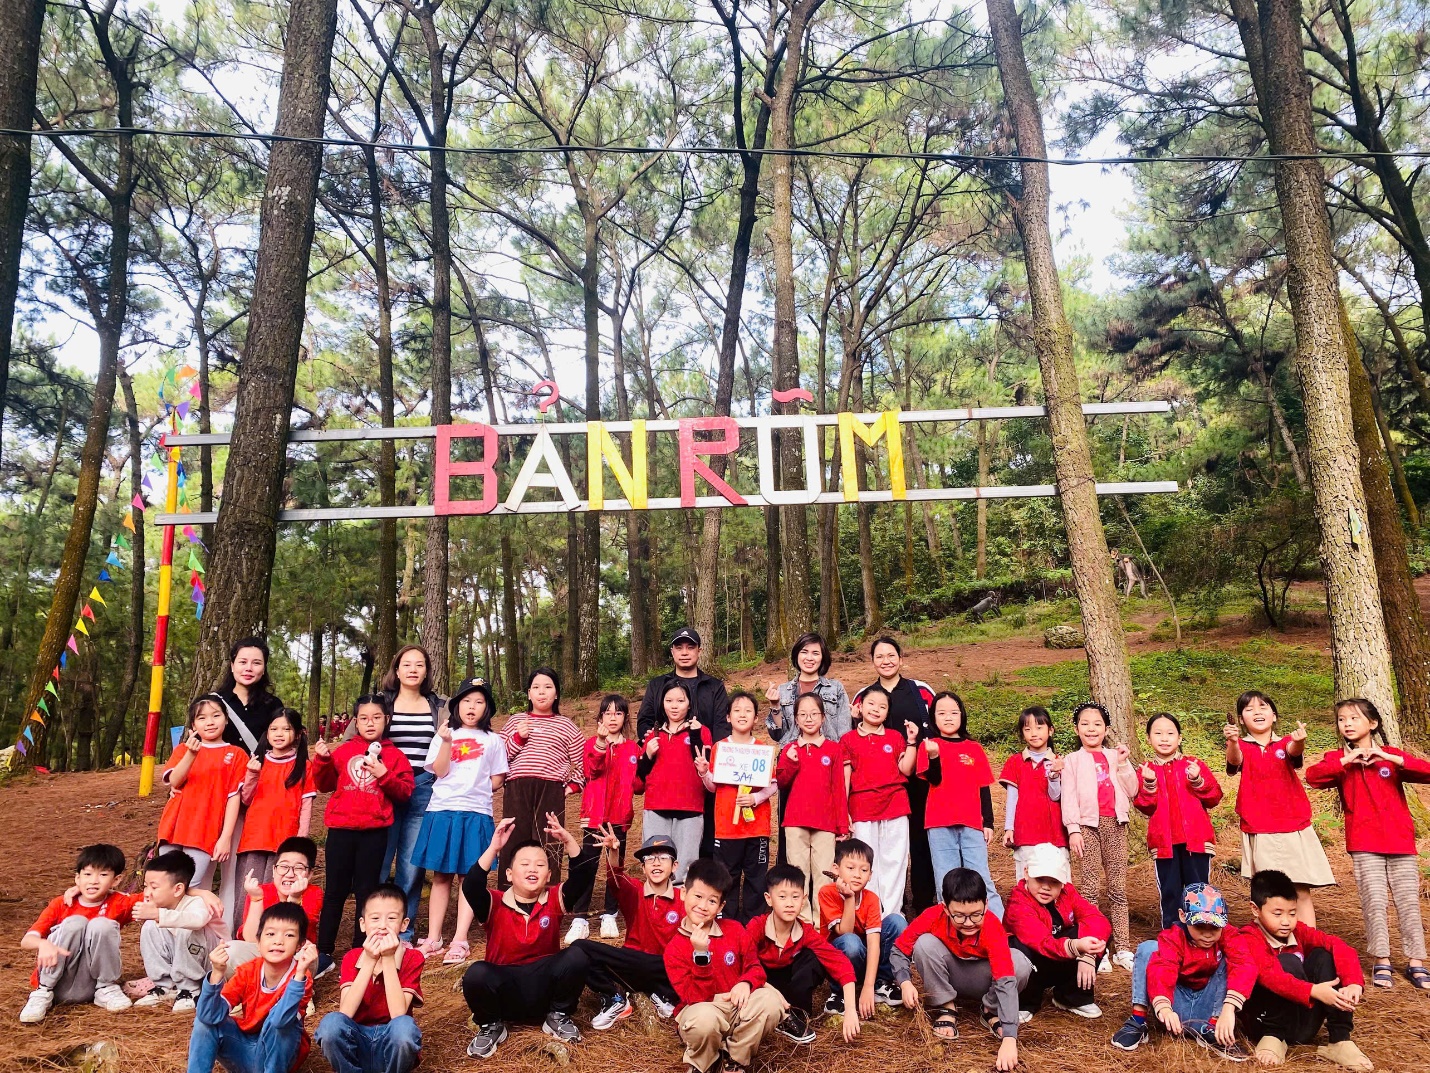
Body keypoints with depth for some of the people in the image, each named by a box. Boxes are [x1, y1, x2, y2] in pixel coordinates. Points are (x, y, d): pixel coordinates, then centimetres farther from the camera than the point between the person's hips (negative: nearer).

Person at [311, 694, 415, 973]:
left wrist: (384, 775, -17)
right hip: (341, 828, 1)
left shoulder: (394, 755, 2)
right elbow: (325, 785, 9)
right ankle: (324, 953, 15)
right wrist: (321, 760, -6)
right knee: (335, 891, 7)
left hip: (374, 832, -1)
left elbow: (405, 791, -3)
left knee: (366, 892, 8)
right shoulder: (343, 750, 6)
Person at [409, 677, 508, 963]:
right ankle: (433, 939, 13)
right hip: (442, 811, 1)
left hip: (476, 813, -1)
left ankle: (460, 941, 1)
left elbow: (497, 780, 10)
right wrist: (446, 742, -14)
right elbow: (440, 771, -4)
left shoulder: (493, 740, 8)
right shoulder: (443, 735, 9)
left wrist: (477, 793, 0)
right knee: (441, 877, 7)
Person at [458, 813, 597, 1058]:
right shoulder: (495, 906, -5)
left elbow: (584, 876, -19)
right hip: (504, 990, -1)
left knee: (576, 956, -26)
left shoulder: (554, 900, -1)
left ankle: (557, 1017, 2)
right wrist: (494, 848, -38)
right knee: (476, 974, -33)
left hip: (545, 987, 1)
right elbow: (470, 888, -27)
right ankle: (491, 1026, 1)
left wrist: (567, 841, -35)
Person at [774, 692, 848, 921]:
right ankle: (802, 920, 11)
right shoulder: (790, 750, 9)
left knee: (824, 874, 0)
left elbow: (839, 788, 3)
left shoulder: (834, 749, 4)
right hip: (795, 821, 1)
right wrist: (790, 762, -12)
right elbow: (781, 783, 5)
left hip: (825, 823, -1)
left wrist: (842, 825, 1)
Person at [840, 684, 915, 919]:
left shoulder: (895, 738, 11)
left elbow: (906, 769, 1)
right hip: (863, 810, -2)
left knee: (894, 861, 4)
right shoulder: (848, 740, 5)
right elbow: (844, 779, 2)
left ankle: (892, 913, 12)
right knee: (866, 863, 3)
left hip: (895, 806, 2)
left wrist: (911, 742, -4)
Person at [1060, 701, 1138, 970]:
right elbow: (1069, 796, 0)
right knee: (1091, 888, -2)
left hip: (1115, 824, 2)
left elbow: (1132, 791, 7)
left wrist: (1123, 764, -5)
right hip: (1088, 824, -2)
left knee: (1118, 888, 4)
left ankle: (1122, 948, 9)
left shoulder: (1116, 756, 16)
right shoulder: (1072, 760, 8)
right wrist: (1073, 829, -9)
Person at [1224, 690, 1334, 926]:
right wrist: (1232, 742, -44)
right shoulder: (1242, 747, 3)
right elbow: (1234, 760, -21)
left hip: (1293, 829, 1)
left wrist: (1299, 742, -44)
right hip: (1258, 832, -1)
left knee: (1301, 891, -1)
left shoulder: (1285, 743, 5)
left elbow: (1294, 751, -20)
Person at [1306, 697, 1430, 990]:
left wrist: (1388, 757, -17)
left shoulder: (1391, 756, 6)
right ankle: (1381, 962, 5)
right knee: (1375, 902, -3)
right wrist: (1347, 759, -19)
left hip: (1400, 842, 1)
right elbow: (1312, 776, -14)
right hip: (1364, 844, -1)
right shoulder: (1339, 759, 4)